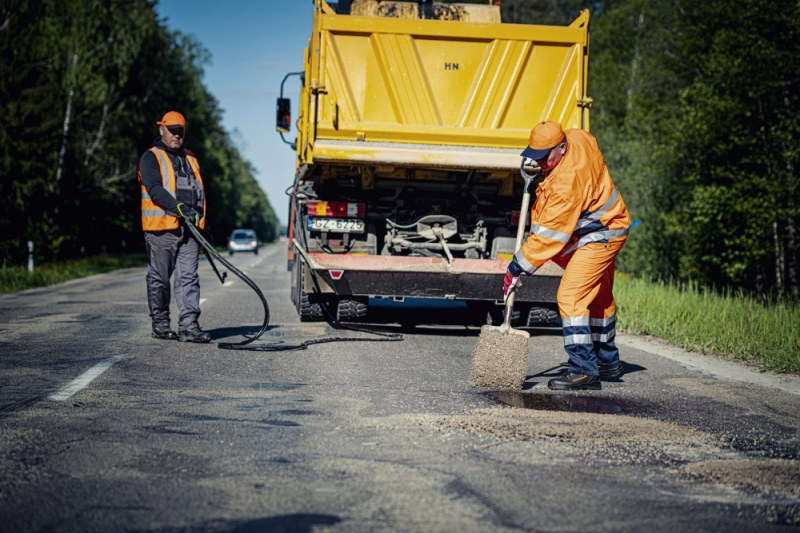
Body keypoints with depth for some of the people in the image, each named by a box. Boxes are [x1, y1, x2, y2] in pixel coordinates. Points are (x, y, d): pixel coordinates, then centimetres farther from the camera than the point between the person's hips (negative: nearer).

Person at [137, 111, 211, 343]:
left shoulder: (190, 159, 21)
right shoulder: (151, 158, 1)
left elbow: (199, 192, 25)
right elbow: (155, 190, -15)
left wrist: (200, 220, 18)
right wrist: (178, 208, -27)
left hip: (189, 228, 5)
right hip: (161, 228, -5)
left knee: (189, 278, -2)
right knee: (159, 279, 3)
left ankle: (189, 326, -6)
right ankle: (160, 324, 13)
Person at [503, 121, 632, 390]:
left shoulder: (568, 181, -35)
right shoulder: (579, 138, -10)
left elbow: (549, 235, -32)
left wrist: (517, 267, -28)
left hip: (599, 235, -11)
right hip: (604, 225, 11)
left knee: (571, 295, -20)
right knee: (599, 297, 23)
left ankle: (584, 370, -21)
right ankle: (607, 361, 39)